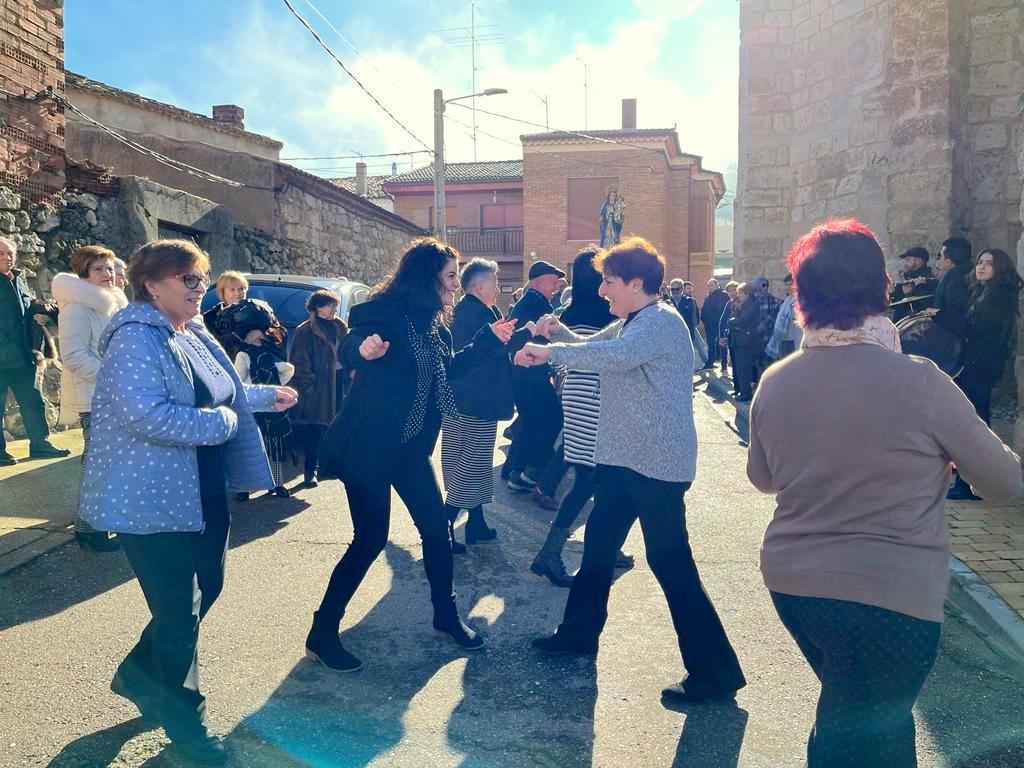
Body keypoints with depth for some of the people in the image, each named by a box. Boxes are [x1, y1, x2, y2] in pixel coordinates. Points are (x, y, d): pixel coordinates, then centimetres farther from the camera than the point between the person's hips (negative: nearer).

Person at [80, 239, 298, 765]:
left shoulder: (193, 335, 11)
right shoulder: (137, 338, -19)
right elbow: (145, 414, -32)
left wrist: (265, 396, 18)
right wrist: (220, 422, -23)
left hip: (205, 491, 9)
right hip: (155, 499, -9)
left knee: (206, 589, 19)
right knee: (179, 612, 3)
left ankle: (139, 673, 42)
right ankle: (184, 719, 26)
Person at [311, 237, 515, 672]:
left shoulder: (434, 326, 9)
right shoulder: (387, 312, -15)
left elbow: (449, 369, 20)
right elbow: (349, 351, -25)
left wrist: (489, 340, 15)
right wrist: (364, 348, -49)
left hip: (411, 447, 8)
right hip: (368, 447, -8)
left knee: (436, 527, 10)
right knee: (371, 538, -6)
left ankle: (445, 615, 29)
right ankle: (322, 634, 10)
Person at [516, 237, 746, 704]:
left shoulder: (662, 321, -16)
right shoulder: (627, 324, 15)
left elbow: (615, 356, -33)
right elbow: (595, 349, 23)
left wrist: (551, 352, -26)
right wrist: (559, 332, 3)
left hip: (658, 463, -10)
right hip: (625, 457, 10)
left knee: (670, 561, -6)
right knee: (598, 543, 18)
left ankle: (715, 671, 5)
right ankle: (579, 632, 36)